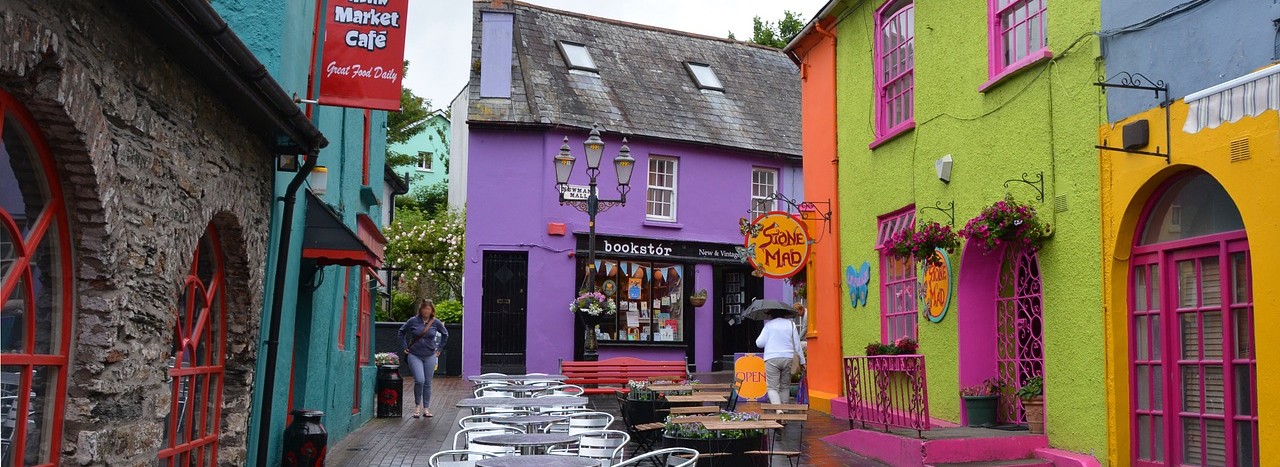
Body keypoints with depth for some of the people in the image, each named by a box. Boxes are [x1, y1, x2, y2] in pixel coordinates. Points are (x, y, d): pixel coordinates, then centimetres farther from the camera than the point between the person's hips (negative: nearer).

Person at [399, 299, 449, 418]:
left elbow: (445, 334, 16)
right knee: (419, 380, -16)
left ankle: (426, 409, 15)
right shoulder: (413, 321, -5)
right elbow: (402, 332, 10)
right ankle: (417, 406, 5)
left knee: (428, 383, 5)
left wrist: (439, 348, 12)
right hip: (414, 356, -2)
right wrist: (405, 347, 5)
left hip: (430, 356, 2)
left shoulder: (436, 322, 0)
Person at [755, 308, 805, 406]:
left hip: (771, 359, -2)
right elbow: (797, 344, 6)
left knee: (772, 387, -3)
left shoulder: (769, 324, 4)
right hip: (788, 358, 2)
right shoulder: (791, 324, 8)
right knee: (785, 387, 16)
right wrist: (802, 361, 10)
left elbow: (759, 343, 1)